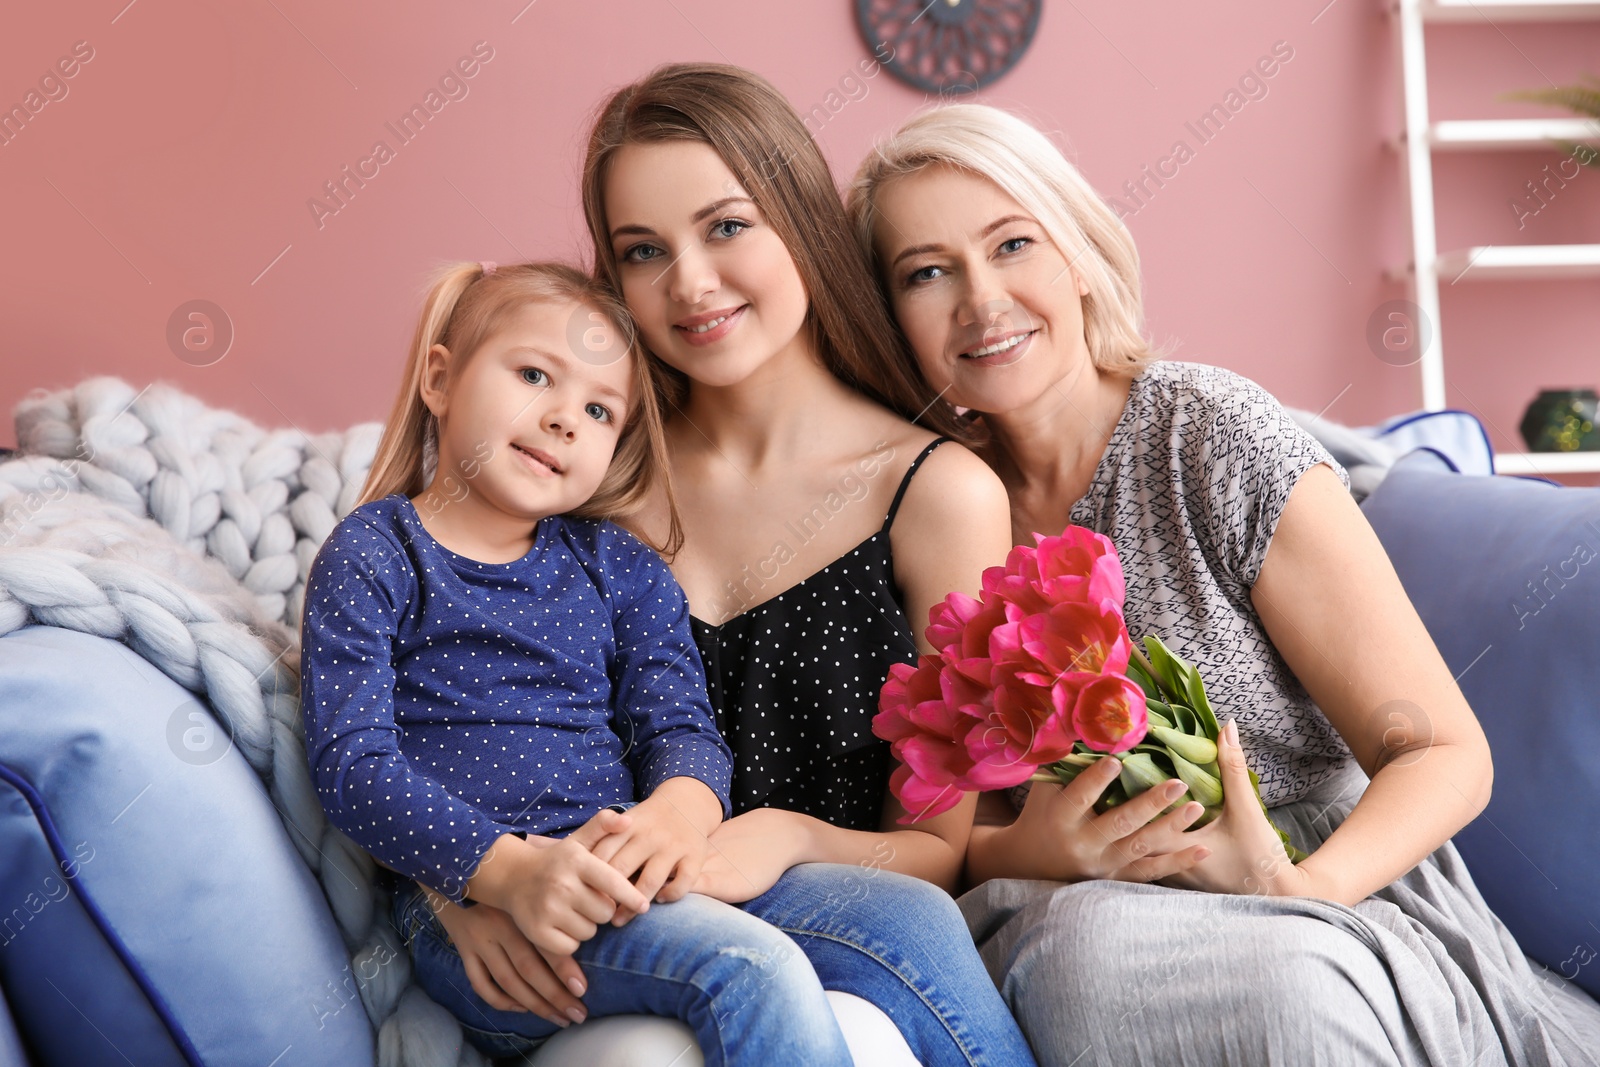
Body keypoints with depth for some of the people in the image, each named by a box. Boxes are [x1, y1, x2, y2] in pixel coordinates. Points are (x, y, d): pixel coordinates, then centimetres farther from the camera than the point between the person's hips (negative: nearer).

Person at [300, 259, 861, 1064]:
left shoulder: (624, 570, 18)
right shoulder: (370, 560, 3)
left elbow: (681, 723, 7)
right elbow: (350, 762, -7)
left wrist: (681, 806, -19)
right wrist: (508, 866, -23)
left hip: (621, 870, 5)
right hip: (464, 898, -5)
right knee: (750, 968, -30)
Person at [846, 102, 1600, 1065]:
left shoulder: (1212, 434, -7)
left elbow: (1446, 754, -5)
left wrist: (1298, 891, -24)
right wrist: (1029, 852, -17)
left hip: (1347, 927, -2)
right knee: (1075, 946, -32)